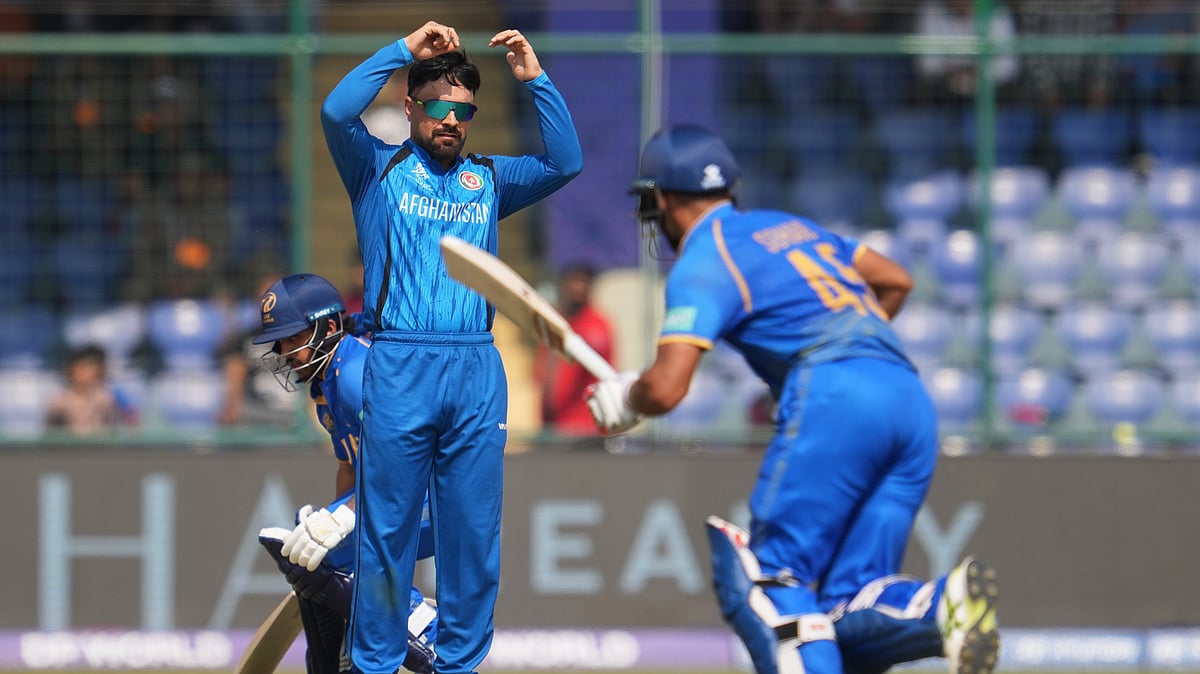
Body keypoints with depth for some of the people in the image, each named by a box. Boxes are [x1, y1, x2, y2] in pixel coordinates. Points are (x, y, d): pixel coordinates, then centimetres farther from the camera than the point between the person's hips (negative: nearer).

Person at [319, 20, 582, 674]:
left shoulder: (489, 178, 17)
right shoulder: (379, 169, 9)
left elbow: (565, 161, 5)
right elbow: (336, 112, -8)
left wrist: (536, 80, -3)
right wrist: (406, 48, -7)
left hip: (477, 370, 3)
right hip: (399, 367, -3)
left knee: (472, 527, 4)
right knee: (387, 526, -1)